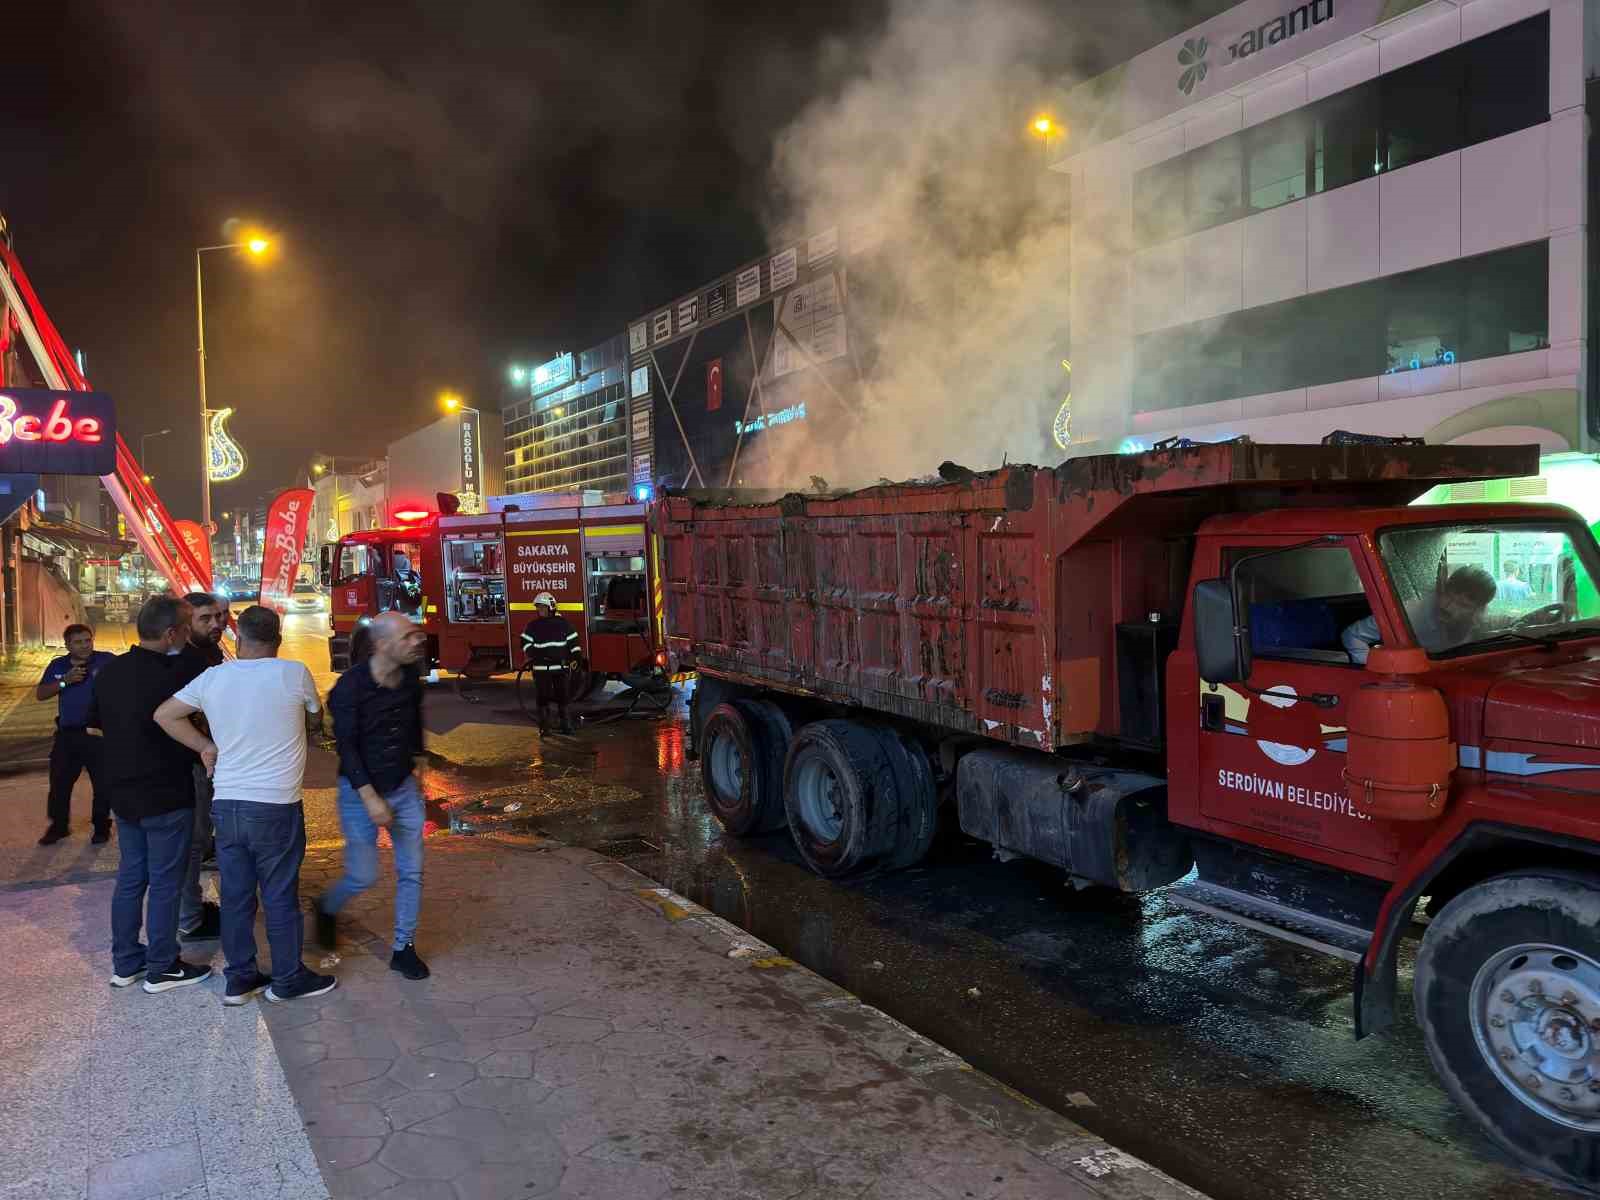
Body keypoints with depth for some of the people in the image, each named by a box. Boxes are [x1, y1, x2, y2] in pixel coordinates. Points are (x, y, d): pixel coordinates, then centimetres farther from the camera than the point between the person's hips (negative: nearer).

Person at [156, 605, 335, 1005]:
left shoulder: (212, 678, 1)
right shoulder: (295, 674, -10)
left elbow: (164, 715, 9)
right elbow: (314, 721, 6)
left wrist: (206, 746, 11)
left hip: (226, 804, 4)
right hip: (276, 808, -4)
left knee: (235, 895, 14)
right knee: (281, 897, 8)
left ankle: (240, 978, 25)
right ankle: (288, 977, 20)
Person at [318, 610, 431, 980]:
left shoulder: (411, 678, -4)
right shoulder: (351, 687, -19)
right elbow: (346, 747, -18)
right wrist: (370, 798, -22)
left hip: (404, 789, 5)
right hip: (360, 792, -4)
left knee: (411, 871, 4)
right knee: (363, 876, 3)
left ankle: (403, 948, 17)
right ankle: (327, 908, 36)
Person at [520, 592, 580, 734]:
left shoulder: (562, 623, 4)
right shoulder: (533, 625, 4)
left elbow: (573, 640, 8)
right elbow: (526, 642, 6)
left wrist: (575, 657, 4)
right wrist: (532, 654, -8)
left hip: (560, 666, 0)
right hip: (541, 667, 0)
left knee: (562, 695, 5)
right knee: (542, 696, 1)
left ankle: (565, 723, 15)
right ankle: (544, 725, 9)